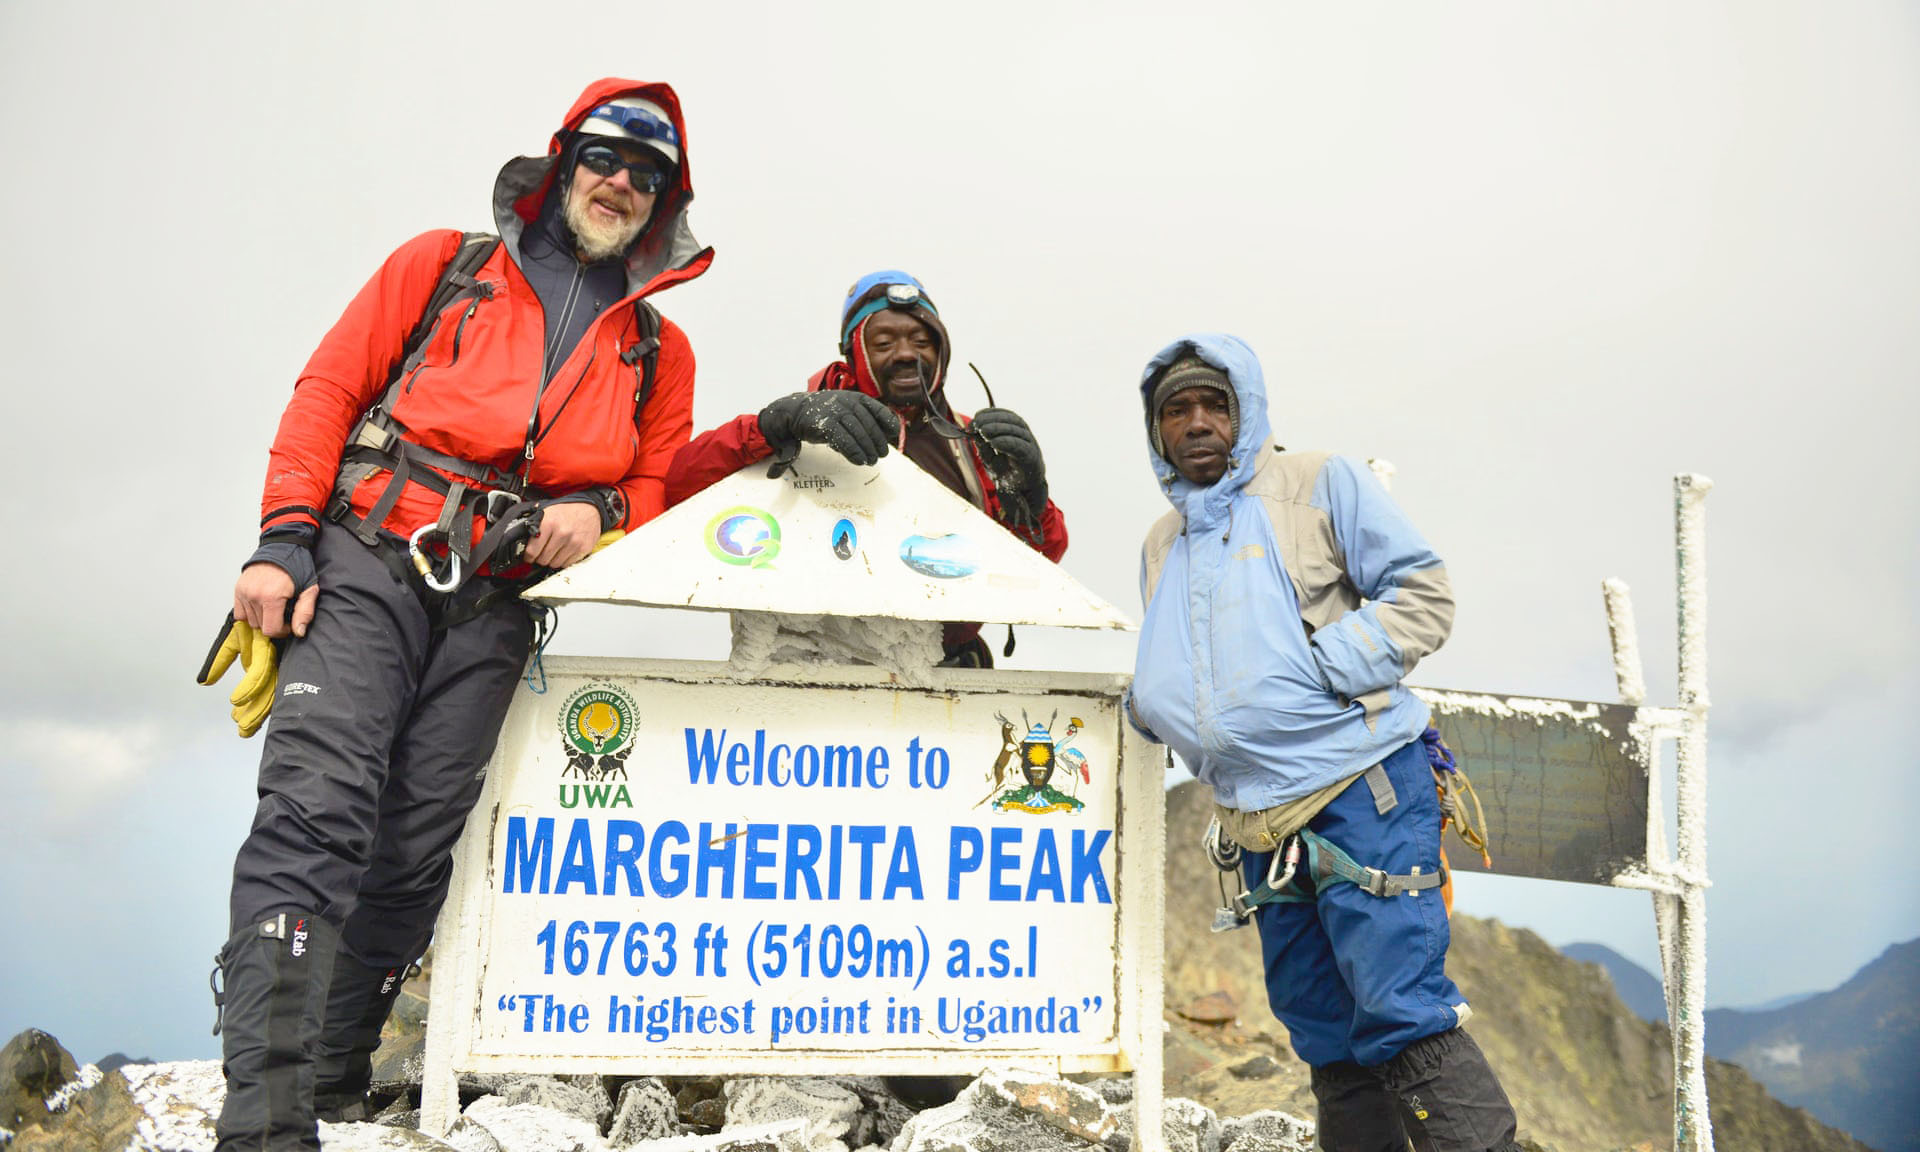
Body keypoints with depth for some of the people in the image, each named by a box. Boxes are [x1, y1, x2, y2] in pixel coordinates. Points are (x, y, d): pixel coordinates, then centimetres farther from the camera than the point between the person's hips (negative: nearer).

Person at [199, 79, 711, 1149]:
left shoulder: (660, 350, 20)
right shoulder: (444, 266, 14)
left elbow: (659, 484, 18)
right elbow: (330, 388, 8)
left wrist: (599, 511, -6)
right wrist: (284, 537, -5)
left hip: (496, 608, 3)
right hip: (369, 561, -2)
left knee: (416, 852, -1)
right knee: (317, 812, -19)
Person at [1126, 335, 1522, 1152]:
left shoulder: (1318, 484, 1)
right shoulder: (1162, 546, 19)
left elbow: (1424, 594, -4)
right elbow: (1173, 679, 28)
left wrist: (1326, 665, -16)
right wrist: (1148, 702, 4)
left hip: (1359, 788, -6)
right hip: (1261, 824, 6)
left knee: (1401, 1009, -11)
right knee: (1323, 1030, 11)